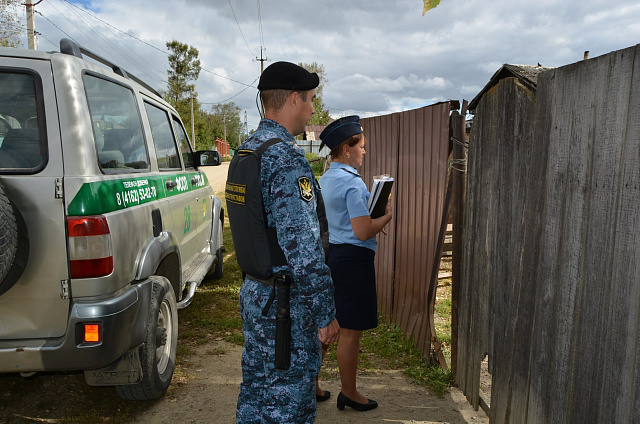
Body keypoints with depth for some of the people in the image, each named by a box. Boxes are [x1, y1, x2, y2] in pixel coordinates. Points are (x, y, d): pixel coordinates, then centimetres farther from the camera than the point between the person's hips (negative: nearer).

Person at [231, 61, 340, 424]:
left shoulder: (247, 150, 10)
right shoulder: (287, 157, -21)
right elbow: (303, 247, -25)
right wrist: (326, 313, -17)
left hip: (254, 294, 10)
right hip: (286, 302, -9)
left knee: (256, 390, 22)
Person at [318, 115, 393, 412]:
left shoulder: (324, 180, 11)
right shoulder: (353, 183, -17)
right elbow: (363, 232, -22)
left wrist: (372, 220, 18)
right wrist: (387, 215, -5)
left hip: (330, 253, 9)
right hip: (352, 258, -9)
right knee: (351, 331, 6)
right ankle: (349, 394, 22)